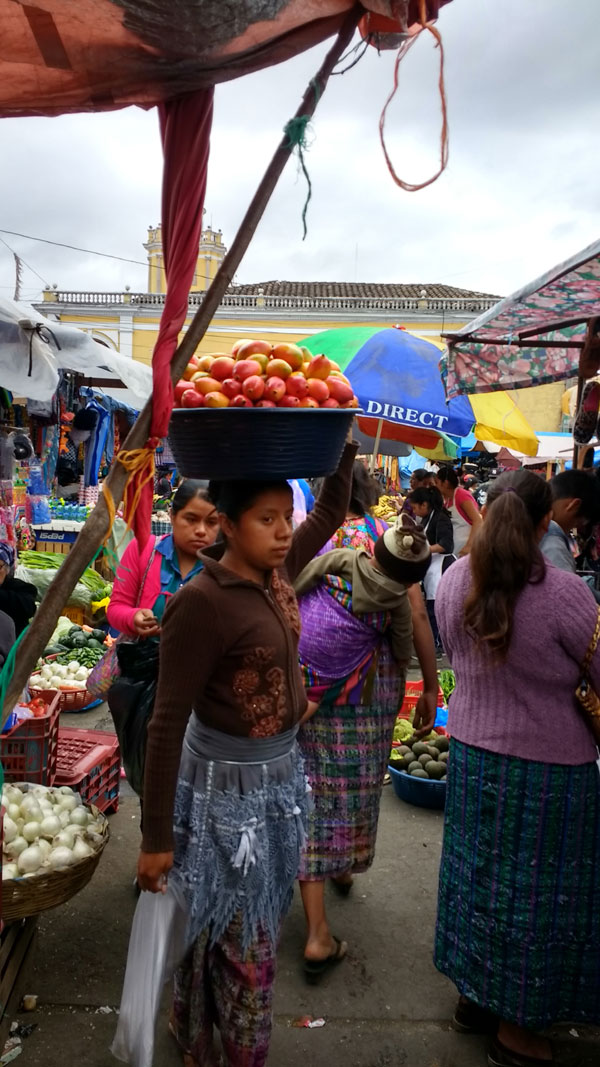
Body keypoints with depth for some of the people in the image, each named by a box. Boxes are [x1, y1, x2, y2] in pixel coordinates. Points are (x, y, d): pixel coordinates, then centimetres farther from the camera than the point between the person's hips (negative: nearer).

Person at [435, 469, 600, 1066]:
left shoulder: (454, 581, -6)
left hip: (471, 749, 6)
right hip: (547, 764, -5)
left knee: (479, 871, 21)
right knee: (536, 889, 12)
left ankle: (474, 996, 40)